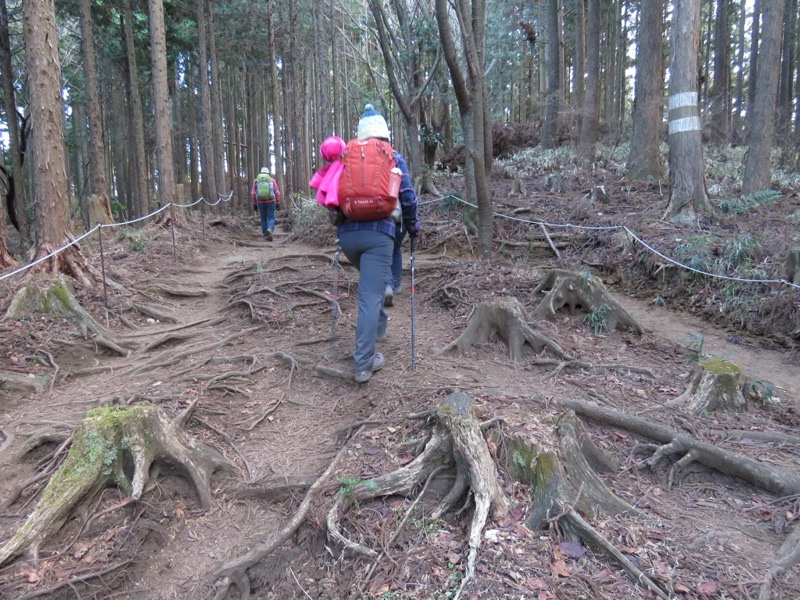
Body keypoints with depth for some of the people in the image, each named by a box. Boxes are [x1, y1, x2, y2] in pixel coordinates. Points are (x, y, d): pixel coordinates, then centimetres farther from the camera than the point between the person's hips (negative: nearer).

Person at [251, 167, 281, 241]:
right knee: (271, 219, 1)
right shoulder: (272, 180, 3)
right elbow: (277, 193, -1)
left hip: (260, 202, 2)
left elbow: (253, 193, 3)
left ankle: (265, 235, 13)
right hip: (270, 202, -2)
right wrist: (278, 203, 4)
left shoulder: (256, 180, 7)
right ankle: (269, 230, -27)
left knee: (263, 219, 14)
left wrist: (254, 204, 8)